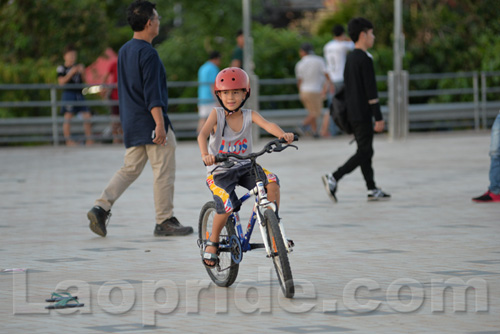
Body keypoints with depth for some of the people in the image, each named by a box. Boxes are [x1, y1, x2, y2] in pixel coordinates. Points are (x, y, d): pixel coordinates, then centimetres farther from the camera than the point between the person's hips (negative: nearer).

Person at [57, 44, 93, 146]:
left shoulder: (78, 67, 15)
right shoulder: (61, 68, 0)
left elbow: (83, 80, 14)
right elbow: (61, 81, -10)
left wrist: (82, 72, -5)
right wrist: (71, 73, -16)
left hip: (79, 94, 6)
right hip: (68, 93, -6)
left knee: (87, 115, 0)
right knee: (68, 116, -6)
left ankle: (89, 140, 7)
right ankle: (68, 140, -3)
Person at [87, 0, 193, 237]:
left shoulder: (124, 51, 12)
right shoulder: (148, 53, -16)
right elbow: (153, 93, -21)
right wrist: (160, 125, -23)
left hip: (131, 124, 9)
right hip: (150, 123, -9)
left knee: (130, 169, 13)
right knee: (163, 172, 0)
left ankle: (101, 208, 0)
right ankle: (165, 222, 5)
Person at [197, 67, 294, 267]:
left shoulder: (249, 115, -4)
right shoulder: (217, 114, -10)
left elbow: (267, 125, -23)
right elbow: (203, 134, -25)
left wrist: (282, 134, -45)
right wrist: (205, 155, -46)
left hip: (244, 167, 3)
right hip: (219, 171, -3)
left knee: (272, 182, -23)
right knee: (227, 207, -24)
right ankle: (212, 242, 4)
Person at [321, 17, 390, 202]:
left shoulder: (350, 58, 13)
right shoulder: (365, 59, -15)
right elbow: (371, 91, -18)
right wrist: (378, 117, -16)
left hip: (352, 113, 9)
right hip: (363, 114, -9)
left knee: (365, 151, 12)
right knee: (364, 152, -6)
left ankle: (372, 189, 14)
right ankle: (333, 178, -14)